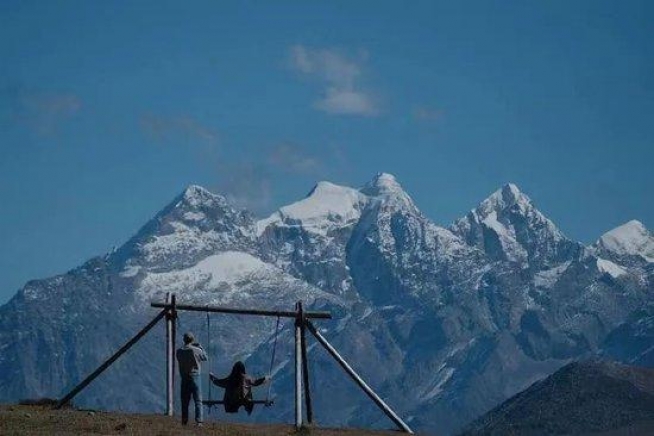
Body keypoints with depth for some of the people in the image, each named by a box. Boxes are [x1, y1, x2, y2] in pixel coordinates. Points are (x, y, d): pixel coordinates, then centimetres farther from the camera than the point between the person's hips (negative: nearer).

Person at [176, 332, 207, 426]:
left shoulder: (179, 351, 0)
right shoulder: (196, 350, -11)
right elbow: (205, 358, 4)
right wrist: (200, 347, 13)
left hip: (184, 377, 4)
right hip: (194, 376, -4)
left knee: (185, 401, 10)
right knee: (198, 400, -1)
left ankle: (184, 421, 10)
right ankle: (198, 420, -10)